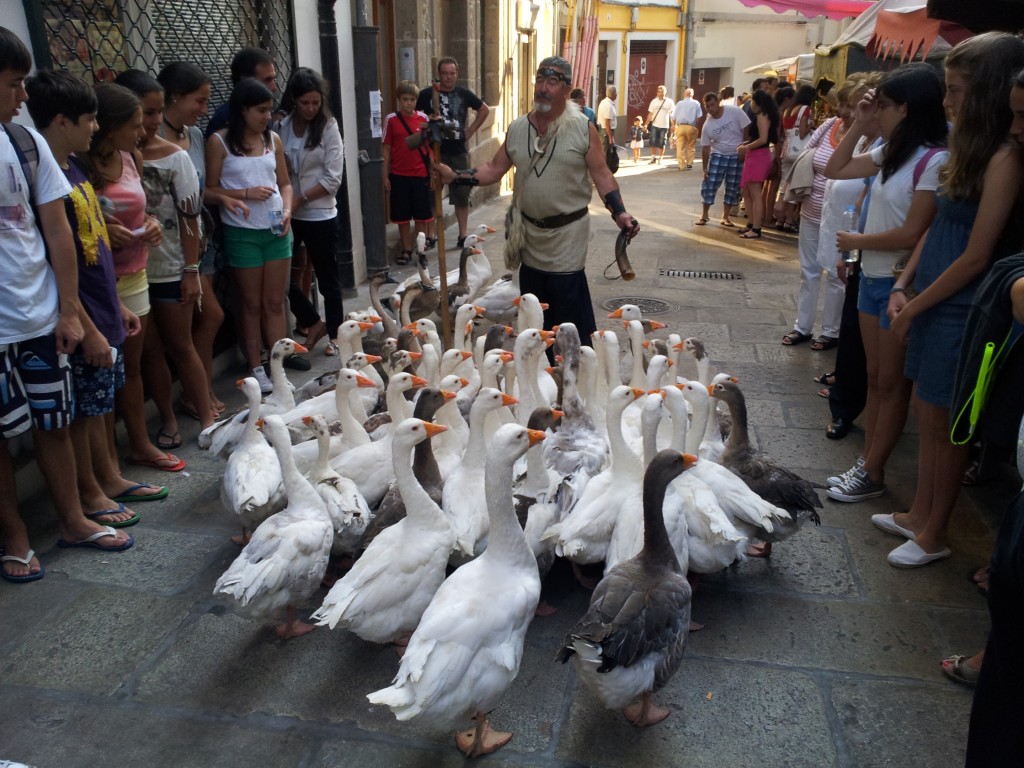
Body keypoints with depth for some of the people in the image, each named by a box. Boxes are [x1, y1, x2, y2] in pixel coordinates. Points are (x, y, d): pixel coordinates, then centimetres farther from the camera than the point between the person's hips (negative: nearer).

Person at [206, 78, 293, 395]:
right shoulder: (219, 142, -5)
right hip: (242, 233, -3)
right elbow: (210, 189, -5)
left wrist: (287, 210, -5)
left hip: (277, 229, 4)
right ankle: (256, 368, 17)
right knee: (253, 303, 6)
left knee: (275, 302, 7)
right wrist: (245, 194, -18)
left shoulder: (273, 139, 7)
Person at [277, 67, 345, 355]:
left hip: (320, 214, -3)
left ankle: (334, 334, 23)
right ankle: (313, 323, 23)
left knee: (327, 277, 8)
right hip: (288, 214, 3)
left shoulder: (328, 127, -5)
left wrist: (300, 198, -13)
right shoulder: (281, 126, 0)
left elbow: (333, 179, -10)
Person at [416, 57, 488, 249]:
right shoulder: (427, 94, -2)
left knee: (462, 194, 6)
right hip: (435, 151, -2)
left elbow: (484, 110, 15)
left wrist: (471, 130, 7)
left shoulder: (464, 94, 5)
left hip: (459, 152, 2)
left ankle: (464, 233, 16)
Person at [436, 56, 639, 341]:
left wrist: (619, 212, -17)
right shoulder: (517, 128, 5)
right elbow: (494, 169, 8)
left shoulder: (583, 129, -6)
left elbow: (601, 175, -5)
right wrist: (455, 177, -5)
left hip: (568, 232, -4)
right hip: (530, 232, 5)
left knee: (568, 304, -5)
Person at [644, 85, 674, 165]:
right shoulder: (654, 101, 5)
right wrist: (646, 124, 0)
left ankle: (659, 159, 13)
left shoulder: (669, 102, 0)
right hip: (654, 125, 1)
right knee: (653, 142, -4)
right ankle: (653, 158, 9)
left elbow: (672, 114, 0)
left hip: (664, 126, -1)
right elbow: (650, 114, 7)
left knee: (661, 144, 3)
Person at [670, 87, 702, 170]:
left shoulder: (679, 103, 11)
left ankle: (682, 165, 1)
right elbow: (699, 117, -2)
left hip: (680, 127, 1)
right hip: (691, 127, -1)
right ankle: (689, 164, 9)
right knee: (691, 147, 10)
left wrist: (673, 126, 21)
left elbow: (673, 117, 8)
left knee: (680, 147, 3)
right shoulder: (696, 103, 6)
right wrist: (697, 126, 8)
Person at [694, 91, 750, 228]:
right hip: (718, 155, 1)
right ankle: (704, 215, 9)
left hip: (737, 156, -1)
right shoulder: (707, 126, -8)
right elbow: (705, 148, -1)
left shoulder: (735, 112, -16)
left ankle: (725, 217, 16)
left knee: (733, 187, 4)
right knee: (709, 184, -5)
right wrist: (705, 168, -1)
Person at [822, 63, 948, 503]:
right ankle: (866, 463, 25)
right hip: (872, 277, 9)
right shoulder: (891, 152, 8)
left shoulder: (935, 161, -18)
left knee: (892, 383, 4)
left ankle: (873, 475, 15)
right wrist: (857, 125, 5)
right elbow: (835, 170, 17)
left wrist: (855, 241, -7)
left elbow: (912, 235, -21)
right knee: (875, 377, 15)